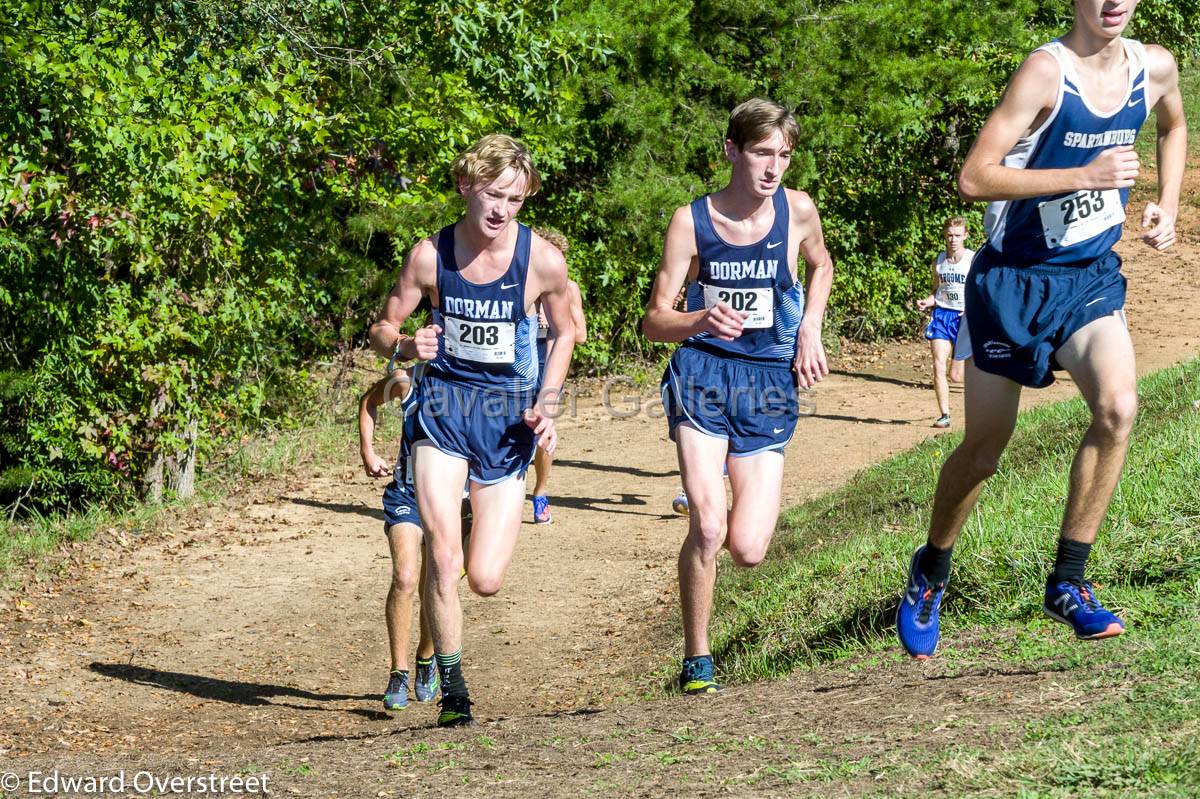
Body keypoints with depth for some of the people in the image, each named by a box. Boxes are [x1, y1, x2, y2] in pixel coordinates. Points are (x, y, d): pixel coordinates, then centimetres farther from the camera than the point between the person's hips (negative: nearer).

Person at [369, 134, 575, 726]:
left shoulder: (543, 260, -9)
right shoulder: (430, 255, -8)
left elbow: (563, 332, 9)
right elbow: (382, 329, 4)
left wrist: (545, 407, -3)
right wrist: (405, 346, -19)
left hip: (507, 414, 0)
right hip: (444, 406, 0)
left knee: (487, 580, -3)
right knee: (442, 558, -14)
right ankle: (451, 687, 3)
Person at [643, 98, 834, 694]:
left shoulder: (797, 211, -2)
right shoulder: (691, 222, -7)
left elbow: (820, 266, 22)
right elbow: (654, 320, -6)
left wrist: (810, 331, 7)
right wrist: (701, 320, -27)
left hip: (769, 383, 2)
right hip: (703, 375, -2)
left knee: (748, 551, -6)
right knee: (708, 526, -20)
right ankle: (696, 661, -4)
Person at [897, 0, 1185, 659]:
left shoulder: (1154, 68, -1)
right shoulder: (1047, 71, -19)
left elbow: (1174, 126, 25)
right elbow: (973, 179, -25)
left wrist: (1166, 208, 11)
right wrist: (1085, 174, -29)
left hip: (1092, 280, 4)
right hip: (1015, 280, -3)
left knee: (1118, 406, -24)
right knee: (983, 450, 7)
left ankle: (1067, 585, -13)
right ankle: (929, 574, 34)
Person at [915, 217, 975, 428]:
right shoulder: (939, 261, 6)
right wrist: (927, 302, -3)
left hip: (965, 318, -3)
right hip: (942, 315, 3)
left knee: (956, 376, 0)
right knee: (938, 367, -12)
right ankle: (944, 415, -4)